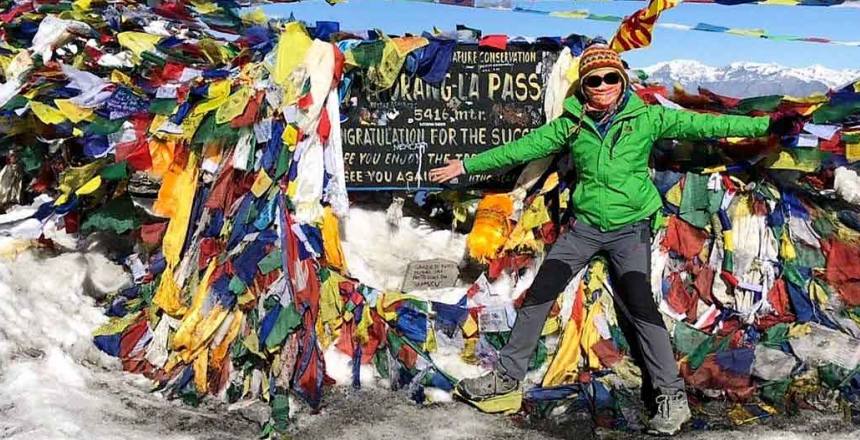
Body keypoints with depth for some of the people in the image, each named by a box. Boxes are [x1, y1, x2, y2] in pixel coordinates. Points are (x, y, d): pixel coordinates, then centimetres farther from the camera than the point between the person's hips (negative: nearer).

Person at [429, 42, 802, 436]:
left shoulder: (646, 117, -3)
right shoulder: (571, 123, 2)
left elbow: (701, 124, -8)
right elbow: (522, 147, 6)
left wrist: (767, 125, -14)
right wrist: (466, 165, 7)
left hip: (630, 227, -3)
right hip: (584, 226, 3)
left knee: (639, 303, -17)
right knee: (539, 294, 1)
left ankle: (671, 396, -5)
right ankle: (507, 374, 15)